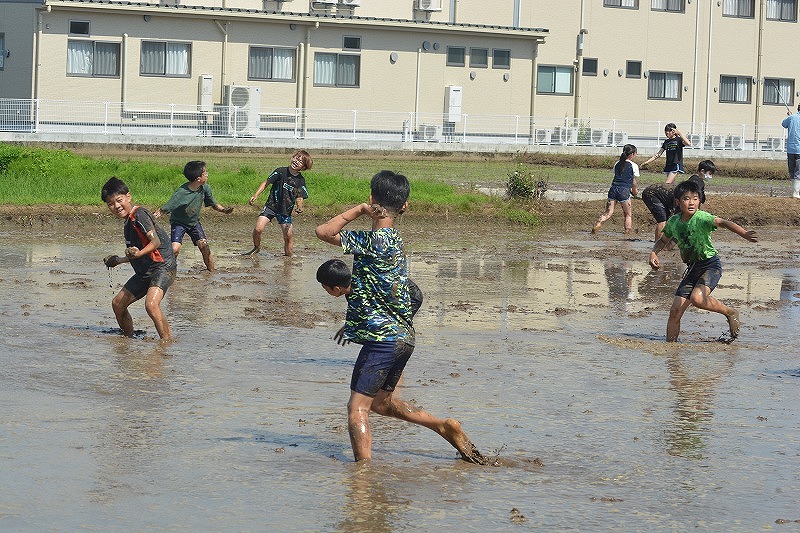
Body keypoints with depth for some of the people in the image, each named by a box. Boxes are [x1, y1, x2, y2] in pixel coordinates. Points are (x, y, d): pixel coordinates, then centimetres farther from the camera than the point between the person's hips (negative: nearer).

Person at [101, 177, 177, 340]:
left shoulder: (139, 214, -12)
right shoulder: (128, 222, 16)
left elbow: (156, 241, -22)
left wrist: (139, 253, -38)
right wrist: (118, 260, 37)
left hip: (163, 267, -10)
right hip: (145, 272, 10)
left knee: (151, 304, -31)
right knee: (118, 303, 13)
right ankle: (128, 338, 30)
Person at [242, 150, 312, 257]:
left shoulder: (301, 181, -1)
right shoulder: (281, 171, -7)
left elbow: (299, 198, 1)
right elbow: (266, 183, 0)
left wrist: (299, 207, -21)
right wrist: (255, 196, -9)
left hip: (286, 211, 2)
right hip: (271, 206, -2)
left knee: (289, 236, -7)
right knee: (258, 229, -15)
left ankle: (288, 254, 16)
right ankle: (256, 248, 12)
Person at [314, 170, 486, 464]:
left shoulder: (374, 240, -16)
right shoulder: (396, 241, 12)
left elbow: (324, 231, -20)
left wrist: (359, 210, -11)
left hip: (382, 339, -9)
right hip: (404, 337, 9)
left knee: (357, 408, -5)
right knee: (380, 402, 24)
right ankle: (446, 427, 23)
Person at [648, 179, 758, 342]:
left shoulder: (701, 218, -16)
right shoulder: (673, 221, 2)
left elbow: (722, 222, -33)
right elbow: (663, 240, 21)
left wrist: (744, 234, -50)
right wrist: (653, 253, 1)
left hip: (710, 264, -6)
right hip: (693, 268, 6)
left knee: (697, 298, -29)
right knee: (675, 310, -2)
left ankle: (730, 313, -4)